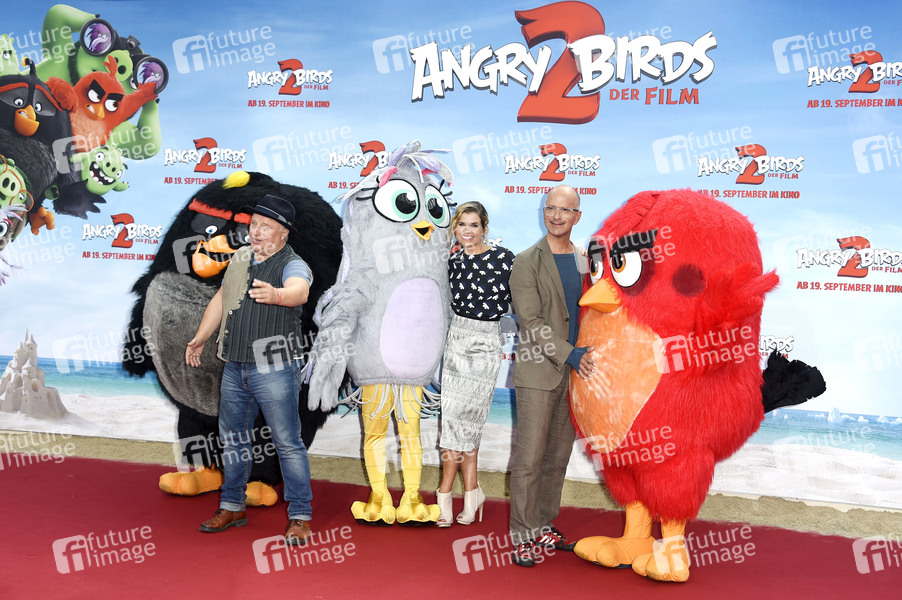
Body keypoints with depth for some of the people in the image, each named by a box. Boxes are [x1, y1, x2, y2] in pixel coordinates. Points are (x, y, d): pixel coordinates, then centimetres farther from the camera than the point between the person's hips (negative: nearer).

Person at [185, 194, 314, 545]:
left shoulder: (293, 265, -12)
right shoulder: (240, 258, 9)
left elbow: (300, 292, -36)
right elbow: (221, 300, 21)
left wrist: (275, 295, -58)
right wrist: (199, 339, 26)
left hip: (273, 371, -7)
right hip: (234, 368, 7)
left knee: (288, 444, -2)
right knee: (232, 438, 16)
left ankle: (300, 516, 8)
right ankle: (232, 507, 32)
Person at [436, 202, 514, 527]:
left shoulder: (503, 257, -6)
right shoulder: (452, 260, 8)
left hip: (486, 344, -3)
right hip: (456, 338, 3)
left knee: (460, 417, -7)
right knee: (465, 421, 0)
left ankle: (445, 493, 3)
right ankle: (471, 491, 10)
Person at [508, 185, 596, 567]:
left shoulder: (585, 261, 12)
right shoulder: (526, 262, -5)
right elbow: (531, 321, -11)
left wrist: (589, 357, 5)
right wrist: (571, 355, -18)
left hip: (574, 373, 5)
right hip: (538, 371, -5)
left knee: (558, 456, 11)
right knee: (529, 458, -3)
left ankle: (544, 526, 23)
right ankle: (523, 536, 6)